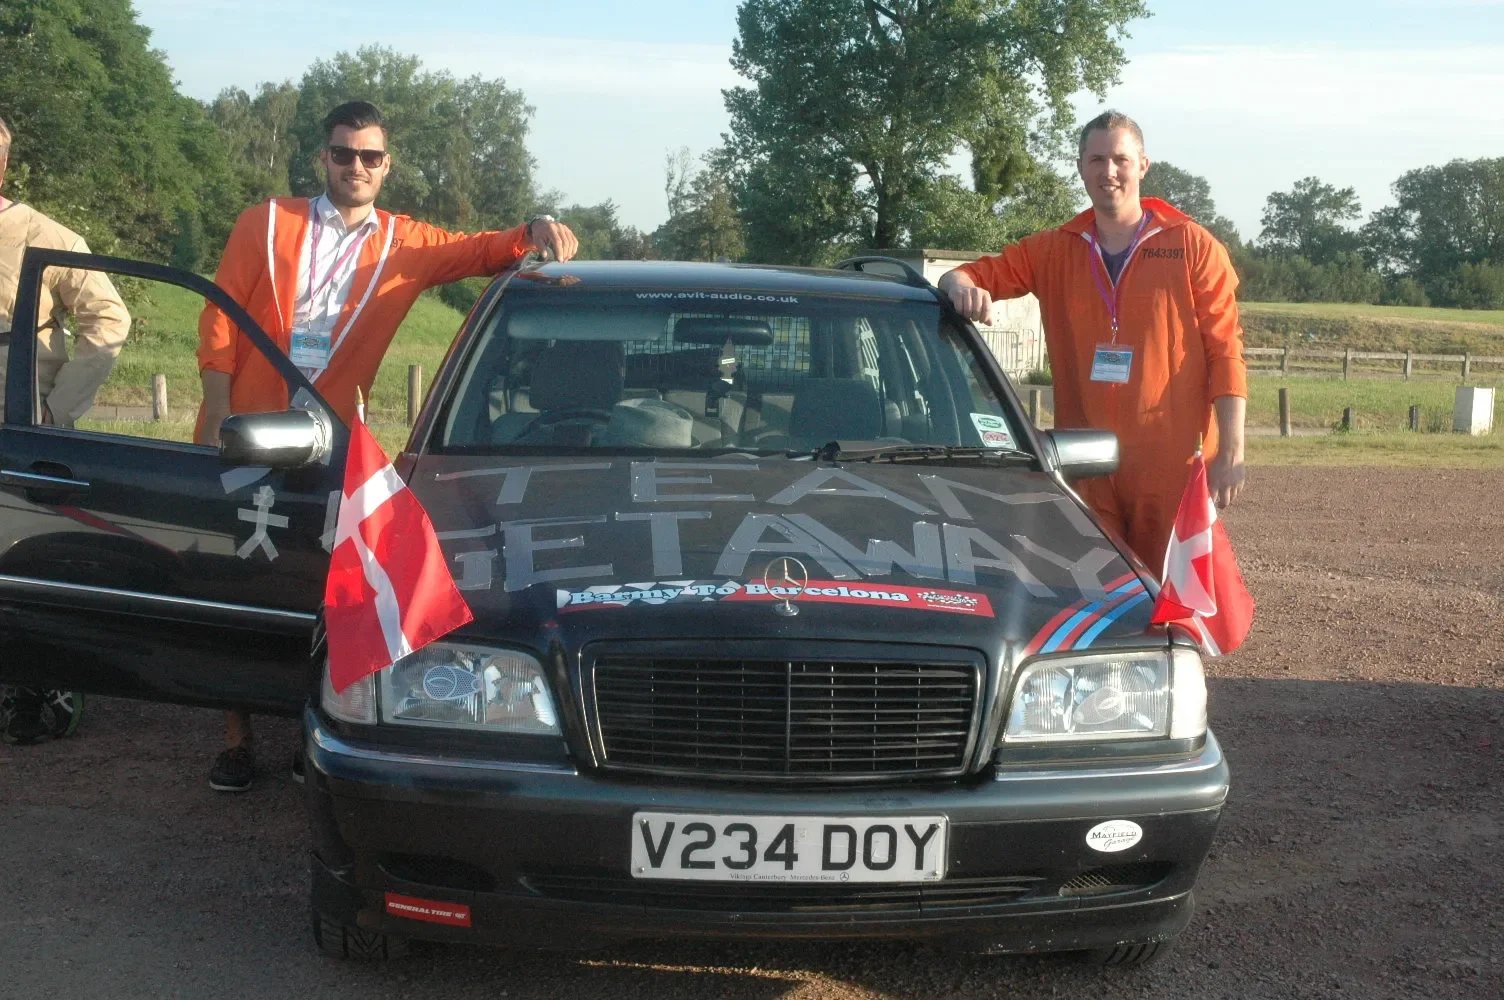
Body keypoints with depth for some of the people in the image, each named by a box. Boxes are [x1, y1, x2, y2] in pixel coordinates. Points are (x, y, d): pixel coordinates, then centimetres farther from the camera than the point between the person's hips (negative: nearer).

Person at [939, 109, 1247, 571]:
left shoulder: (1193, 246, 4)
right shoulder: (1052, 251, 13)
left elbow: (1225, 351, 1)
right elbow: (979, 273, 14)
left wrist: (1231, 452, -7)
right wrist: (961, 284, -13)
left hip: (1173, 464, -3)